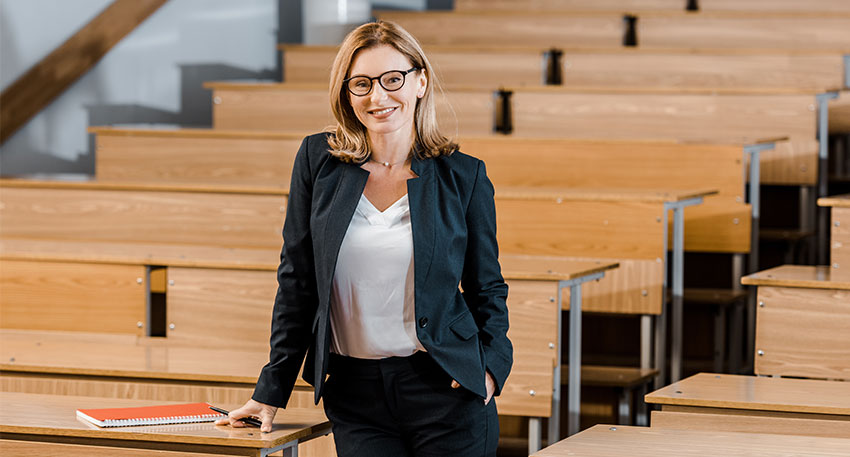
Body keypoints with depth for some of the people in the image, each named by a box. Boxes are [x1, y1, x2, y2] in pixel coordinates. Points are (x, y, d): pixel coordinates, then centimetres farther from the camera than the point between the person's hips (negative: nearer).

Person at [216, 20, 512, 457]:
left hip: (446, 391, -1)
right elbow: (296, 281, 7)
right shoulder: (318, 161, 3)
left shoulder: (464, 176, 1)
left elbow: (487, 290, 10)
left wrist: (491, 367, -7)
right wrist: (272, 390, 6)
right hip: (356, 394, 1)